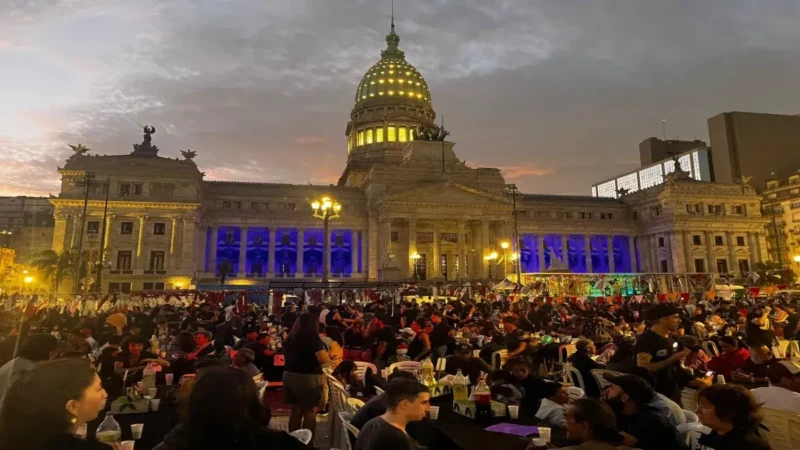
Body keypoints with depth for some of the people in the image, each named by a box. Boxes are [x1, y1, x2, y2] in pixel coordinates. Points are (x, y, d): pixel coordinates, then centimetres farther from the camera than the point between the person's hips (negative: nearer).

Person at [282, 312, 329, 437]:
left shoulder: (290, 337, 7)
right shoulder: (312, 337, -15)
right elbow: (324, 360, -22)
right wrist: (322, 348, -3)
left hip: (289, 375, 7)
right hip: (308, 377, -7)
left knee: (296, 411, 15)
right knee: (310, 413, 3)